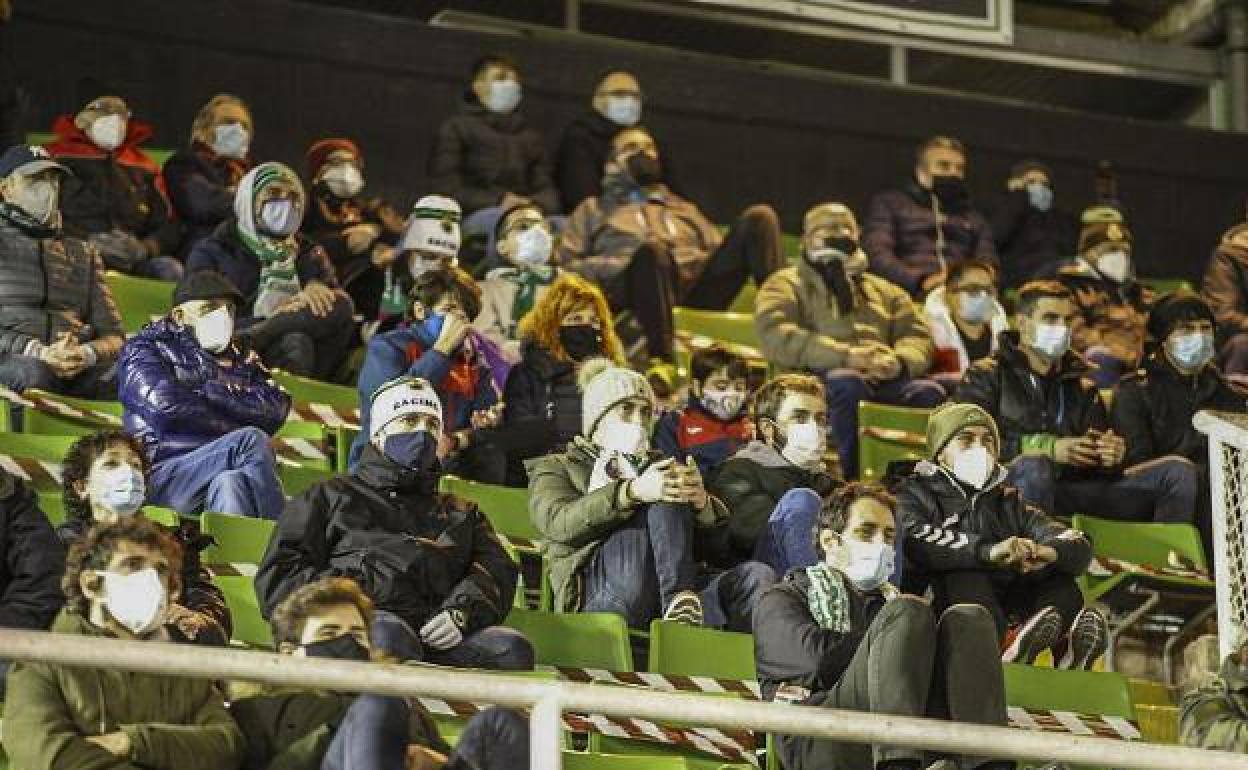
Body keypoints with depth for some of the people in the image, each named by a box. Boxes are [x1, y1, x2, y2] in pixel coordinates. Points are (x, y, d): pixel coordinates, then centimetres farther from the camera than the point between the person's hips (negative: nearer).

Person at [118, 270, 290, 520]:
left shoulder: (243, 361, 26)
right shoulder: (144, 350, 14)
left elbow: (276, 410, 5)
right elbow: (166, 406, -6)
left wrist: (209, 390, -2)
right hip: (165, 477, -3)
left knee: (228, 484, -34)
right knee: (251, 441, -28)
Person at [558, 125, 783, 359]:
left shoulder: (683, 208, 41)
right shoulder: (593, 209, 32)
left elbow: (722, 253, 28)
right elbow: (565, 266, 16)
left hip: (697, 281, 3)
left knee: (759, 217, -17)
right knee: (652, 248, -40)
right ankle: (661, 361, -53)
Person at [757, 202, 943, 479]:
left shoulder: (885, 290, 34)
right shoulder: (786, 286, 19)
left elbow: (918, 337, 21)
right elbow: (777, 338, -2)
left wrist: (899, 361, -6)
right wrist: (845, 355, -15)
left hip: (886, 377, 4)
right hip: (819, 376, -4)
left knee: (930, 392, -28)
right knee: (847, 382, -39)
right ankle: (853, 478, -39)